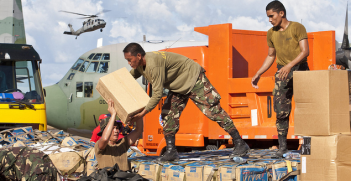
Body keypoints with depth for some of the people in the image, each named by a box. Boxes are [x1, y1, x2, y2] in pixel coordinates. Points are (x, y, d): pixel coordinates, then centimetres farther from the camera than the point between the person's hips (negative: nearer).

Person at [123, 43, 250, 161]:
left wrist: (143, 112, -26)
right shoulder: (139, 65, -3)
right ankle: (171, 151, 2)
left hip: (194, 79, -10)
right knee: (168, 114, -1)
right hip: (178, 86, 10)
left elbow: (158, 93, -32)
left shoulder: (153, 63, -33)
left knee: (212, 110, -11)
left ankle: (240, 144, -7)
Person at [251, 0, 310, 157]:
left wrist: (290, 65, -30)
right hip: (282, 73, 4)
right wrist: (258, 74, 12)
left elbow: (305, 51, -17)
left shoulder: (297, 28, -7)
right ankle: (282, 146, 0)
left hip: (299, 69, -4)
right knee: (281, 110, -4)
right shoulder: (271, 34, 9)